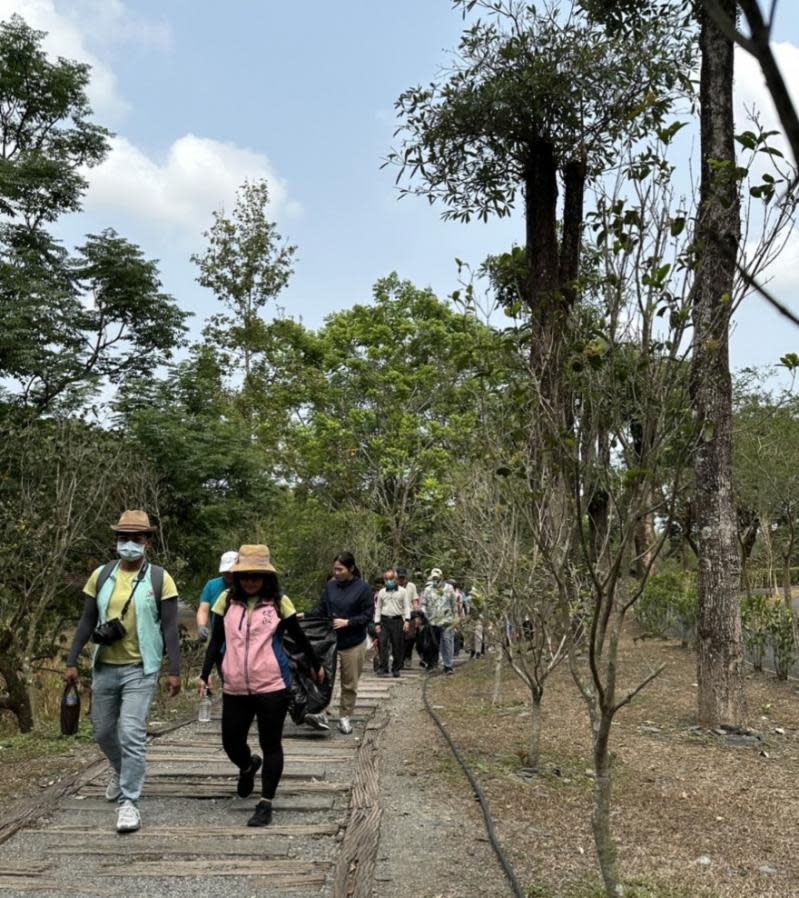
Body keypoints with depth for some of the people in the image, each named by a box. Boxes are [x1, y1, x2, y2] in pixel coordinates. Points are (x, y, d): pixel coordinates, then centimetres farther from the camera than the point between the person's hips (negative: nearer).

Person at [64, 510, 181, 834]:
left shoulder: (160, 579, -6)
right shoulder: (101, 576, 2)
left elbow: (169, 628, -6)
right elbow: (87, 622, 6)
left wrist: (174, 670, -10)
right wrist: (72, 661, 0)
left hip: (140, 670, -4)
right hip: (104, 667, 4)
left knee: (132, 734, -9)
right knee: (102, 730, 18)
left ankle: (128, 802, 3)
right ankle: (121, 771, 46)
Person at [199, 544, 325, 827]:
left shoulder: (279, 602, -3)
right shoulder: (227, 600, 2)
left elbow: (299, 638, 8)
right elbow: (216, 641, 9)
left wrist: (316, 666, 17)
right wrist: (205, 674, 2)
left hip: (272, 686, -3)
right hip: (234, 687, 3)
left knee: (271, 745, 4)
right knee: (231, 743, 11)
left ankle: (266, 804, 17)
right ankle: (248, 767, 45)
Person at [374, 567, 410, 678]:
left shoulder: (402, 591, 5)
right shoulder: (381, 592, 11)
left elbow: (406, 606, 3)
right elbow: (378, 608, 13)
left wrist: (407, 620, -8)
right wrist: (377, 623, 5)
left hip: (397, 620, -1)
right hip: (384, 620, 1)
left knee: (397, 646, 2)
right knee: (383, 644, -7)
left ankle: (396, 669, 13)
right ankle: (383, 668, -6)